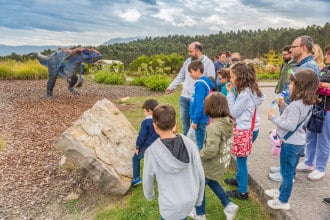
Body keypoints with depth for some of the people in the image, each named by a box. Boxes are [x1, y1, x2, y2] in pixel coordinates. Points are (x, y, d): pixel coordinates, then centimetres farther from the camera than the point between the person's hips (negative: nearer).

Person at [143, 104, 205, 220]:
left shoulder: (151, 152, -22)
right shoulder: (189, 144, -16)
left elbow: (147, 181, -6)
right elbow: (200, 175, -7)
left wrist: (149, 195, 16)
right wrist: (199, 198, 10)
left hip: (170, 205, -3)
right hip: (190, 200, 3)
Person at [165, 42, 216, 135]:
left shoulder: (208, 62, -8)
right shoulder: (188, 61, 10)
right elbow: (180, 77, 17)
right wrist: (171, 87, 16)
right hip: (184, 97, 6)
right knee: (184, 119, 15)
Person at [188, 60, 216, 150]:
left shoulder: (200, 84, -18)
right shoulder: (205, 82, 10)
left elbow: (199, 104, -22)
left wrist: (195, 120, -18)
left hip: (201, 120, -9)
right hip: (202, 119, 9)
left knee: (200, 144, 3)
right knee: (200, 143, 19)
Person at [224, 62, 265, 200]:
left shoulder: (245, 93, -23)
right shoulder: (249, 90, 7)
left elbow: (233, 112, -16)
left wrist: (230, 93, -14)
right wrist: (232, 93, 1)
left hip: (247, 130, -10)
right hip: (248, 128, 10)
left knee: (241, 159, 1)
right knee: (240, 158, 24)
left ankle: (242, 192, 12)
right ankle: (239, 179, 43)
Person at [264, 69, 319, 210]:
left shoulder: (296, 105, -26)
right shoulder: (307, 103, 4)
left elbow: (290, 125, -29)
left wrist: (273, 118, -20)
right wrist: (284, 106, 2)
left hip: (290, 144, -10)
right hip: (298, 142, 10)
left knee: (286, 173, 5)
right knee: (289, 172, 23)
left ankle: (283, 202, 20)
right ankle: (281, 191, 42)